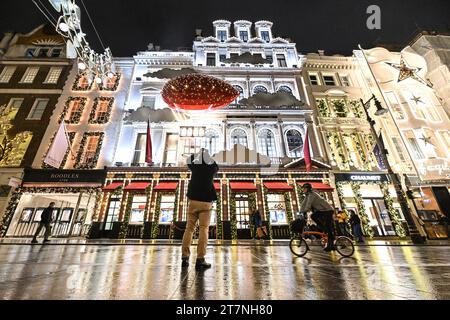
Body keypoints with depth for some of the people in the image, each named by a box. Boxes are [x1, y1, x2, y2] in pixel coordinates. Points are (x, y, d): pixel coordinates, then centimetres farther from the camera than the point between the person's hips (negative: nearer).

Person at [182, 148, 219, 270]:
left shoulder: (195, 167, 6)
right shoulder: (213, 168, 3)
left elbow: (189, 161, 29)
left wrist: (199, 154, 40)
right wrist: (207, 157, 34)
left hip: (193, 200, 2)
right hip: (206, 202, -2)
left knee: (189, 228, 6)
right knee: (203, 229, -2)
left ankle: (185, 257, 5)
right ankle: (200, 260, -7)